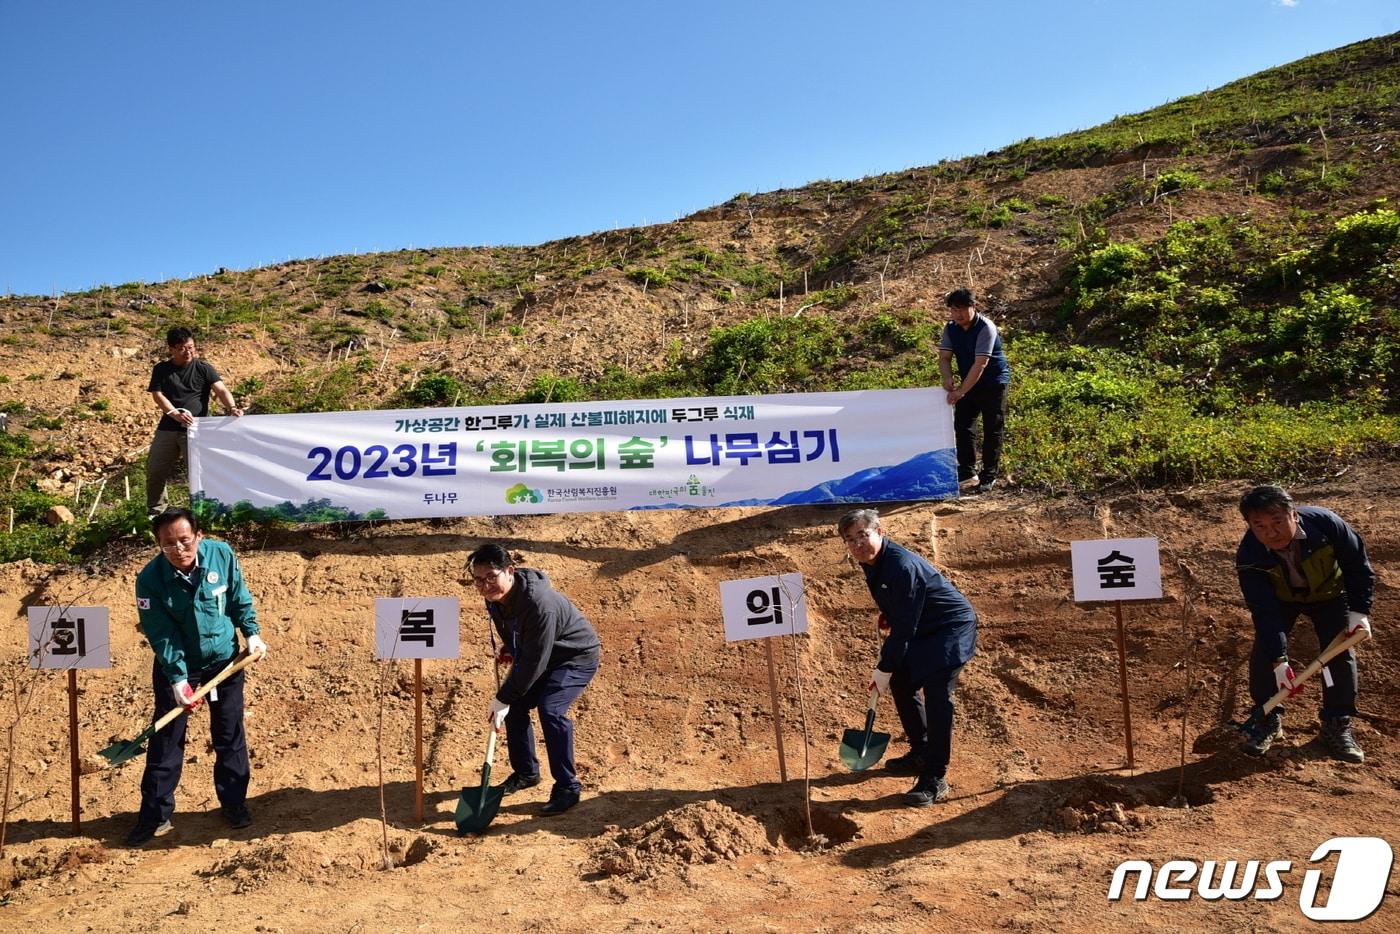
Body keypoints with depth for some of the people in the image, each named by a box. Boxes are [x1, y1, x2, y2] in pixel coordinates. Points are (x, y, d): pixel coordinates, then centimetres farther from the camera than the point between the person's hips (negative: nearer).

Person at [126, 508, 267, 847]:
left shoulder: (222, 555, -16)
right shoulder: (150, 579, -22)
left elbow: (240, 599, 0)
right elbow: (161, 634, -21)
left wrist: (252, 632, -5)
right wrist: (178, 678, -25)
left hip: (225, 660, 2)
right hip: (175, 666, -2)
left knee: (230, 736, 11)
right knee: (166, 740, 5)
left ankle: (234, 802, 26)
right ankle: (155, 815, 20)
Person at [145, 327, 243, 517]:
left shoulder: (203, 368, 0)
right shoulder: (161, 370, 7)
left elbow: (221, 389, -12)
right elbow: (158, 395, -3)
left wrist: (232, 407, -33)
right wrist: (176, 414, -22)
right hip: (167, 429, 3)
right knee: (155, 471, 11)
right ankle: (155, 512, 30)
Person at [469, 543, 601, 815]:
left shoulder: (539, 604, -39)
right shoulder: (496, 596, -13)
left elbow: (534, 661, -33)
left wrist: (503, 699, -27)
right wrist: (509, 647, 10)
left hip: (577, 656, -9)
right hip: (538, 654, 9)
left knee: (550, 709, -25)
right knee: (515, 707, 4)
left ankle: (568, 787, -11)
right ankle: (526, 772, 26)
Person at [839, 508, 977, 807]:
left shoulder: (902, 566, -31)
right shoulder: (872, 562, -2)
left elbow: (904, 627, -28)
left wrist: (884, 668, -23)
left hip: (951, 627, -10)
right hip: (923, 630, 10)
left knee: (937, 695, -19)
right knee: (901, 683, 15)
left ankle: (935, 779, -14)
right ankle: (920, 754, 30)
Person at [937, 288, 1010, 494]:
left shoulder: (986, 328, -23)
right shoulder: (950, 329, -2)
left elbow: (980, 364, -28)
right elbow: (944, 357, -4)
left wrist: (961, 391, -31)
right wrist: (948, 378, -26)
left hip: (993, 382, -6)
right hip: (969, 383, 7)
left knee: (992, 430, 0)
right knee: (961, 425, 5)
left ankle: (989, 476, 8)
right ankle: (967, 472, 15)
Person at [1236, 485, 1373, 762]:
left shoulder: (1326, 523, -36)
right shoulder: (1249, 556, -35)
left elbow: (1359, 566, -17)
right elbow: (1264, 610, -32)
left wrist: (1359, 610, -20)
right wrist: (1279, 660, -37)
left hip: (1329, 594, 1)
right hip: (1280, 598, 0)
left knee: (1340, 653, -6)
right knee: (1264, 650, -12)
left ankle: (1337, 725, 11)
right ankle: (1269, 719, 5)